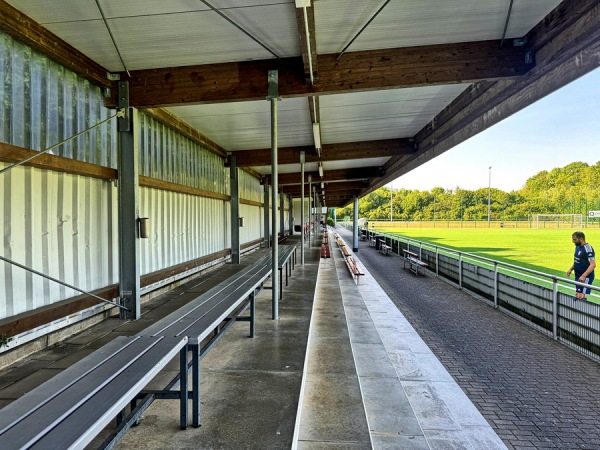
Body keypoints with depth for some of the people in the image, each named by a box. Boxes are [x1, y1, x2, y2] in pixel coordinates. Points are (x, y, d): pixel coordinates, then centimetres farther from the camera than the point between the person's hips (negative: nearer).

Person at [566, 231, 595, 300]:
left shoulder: (588, 249, -17)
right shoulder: (577, 247, 10)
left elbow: (593, 265, -22)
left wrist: (583, 276, -29)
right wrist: (571, 269, 10)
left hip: (585, 276, -9)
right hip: (578, 275, 9)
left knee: (580, 297, -13)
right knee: (577, 295, 11)